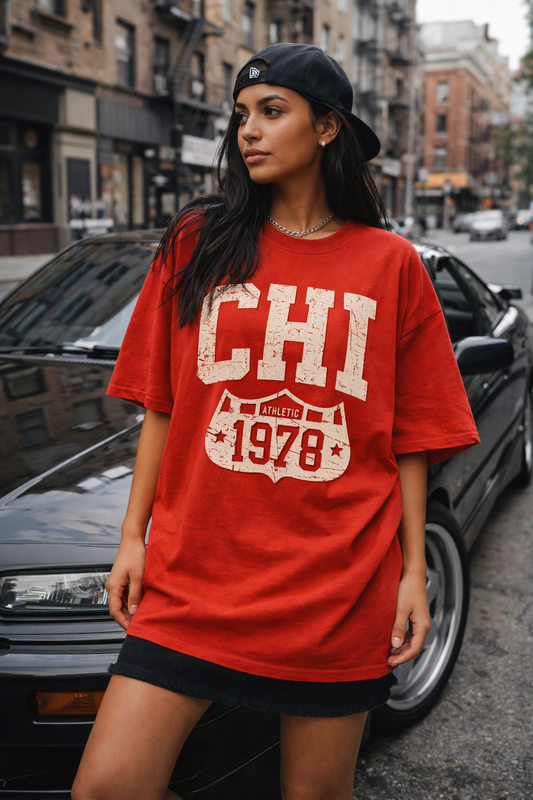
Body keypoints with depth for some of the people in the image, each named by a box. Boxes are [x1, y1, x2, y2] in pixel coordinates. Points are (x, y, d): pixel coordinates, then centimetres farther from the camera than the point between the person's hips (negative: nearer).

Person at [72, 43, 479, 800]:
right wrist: (133, 536, 3)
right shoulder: (198, 242, 6)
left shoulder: (390, 264, 4)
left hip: (338, 590, -1)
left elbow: (410, 437, 5)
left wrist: (413, 573, 2)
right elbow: (161, 406, 7)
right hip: (194, 576, 2)